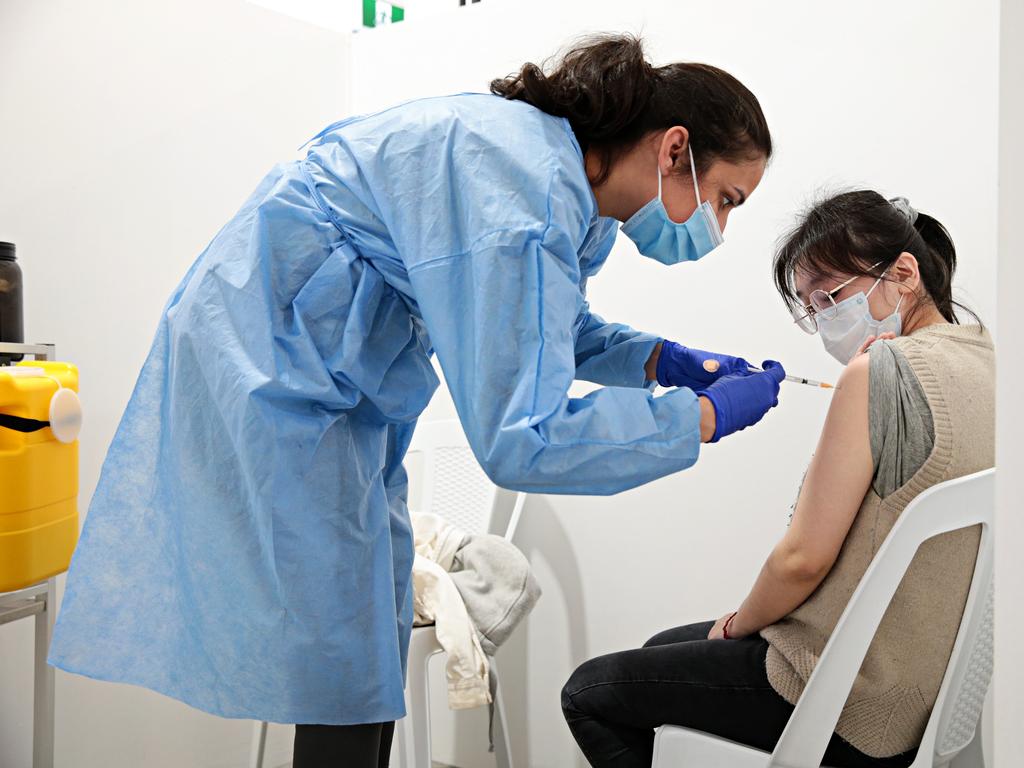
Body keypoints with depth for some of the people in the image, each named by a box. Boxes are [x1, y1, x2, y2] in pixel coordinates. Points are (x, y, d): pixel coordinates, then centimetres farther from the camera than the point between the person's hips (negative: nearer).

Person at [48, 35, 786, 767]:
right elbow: (517, 440, -32)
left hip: (333, 374, 10)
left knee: (379, 625, 17)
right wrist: (707, 415, -23)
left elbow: (553, 323, 17)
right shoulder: (525, 201, -30)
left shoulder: (563, 177, 0)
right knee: (343, 659, -1)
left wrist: (660, 360, 1)